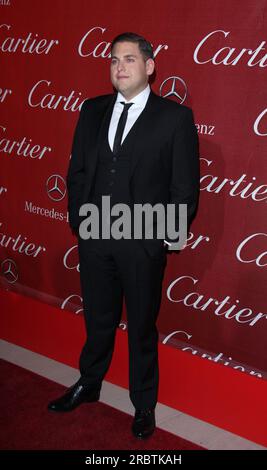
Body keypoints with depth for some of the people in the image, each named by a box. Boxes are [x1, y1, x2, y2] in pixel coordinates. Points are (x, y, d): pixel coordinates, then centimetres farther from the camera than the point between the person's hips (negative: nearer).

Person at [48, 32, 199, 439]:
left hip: (143, 243, -3)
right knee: (98, 321, 20)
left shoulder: (175, 117, -6)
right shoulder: (92, 111, 6)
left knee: (142, 328, 13)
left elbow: (186, 186, -6)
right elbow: (77, 171, 10)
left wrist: (166, 235, -8)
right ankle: (88, 386, 43)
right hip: (94, 238, 4)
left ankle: (144, 404, 34)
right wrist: (78, 219, 4)